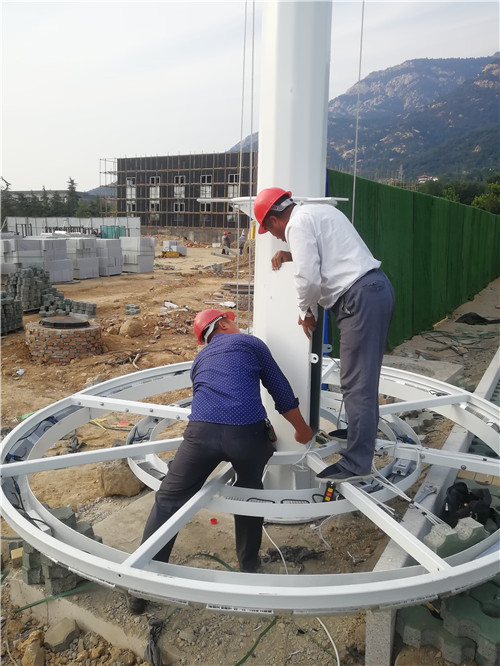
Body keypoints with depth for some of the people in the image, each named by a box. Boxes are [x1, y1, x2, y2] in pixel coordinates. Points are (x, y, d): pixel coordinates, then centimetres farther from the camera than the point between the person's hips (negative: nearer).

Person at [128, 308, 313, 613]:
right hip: (247, 431, -2)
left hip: (202, 430, 2)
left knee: (168, 500, 16)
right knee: (250, 492, 27)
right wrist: (302, 430, 31)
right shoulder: (250, 343, 18)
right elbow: (282, 392, 19)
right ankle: (249, 564, 38)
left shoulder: (200, 360, 30)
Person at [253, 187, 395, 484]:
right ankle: (362, 432, 37)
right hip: (378, 287, 10)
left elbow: (308, 278, -17)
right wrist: (292, 255, 25)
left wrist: (307, 312, 0)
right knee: (364, 374, 21)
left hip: (361, 296, -10)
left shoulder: (297, 223, -8)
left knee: (356, 382, -7)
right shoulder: (320, 210, 21)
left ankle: (357, 462, -3)